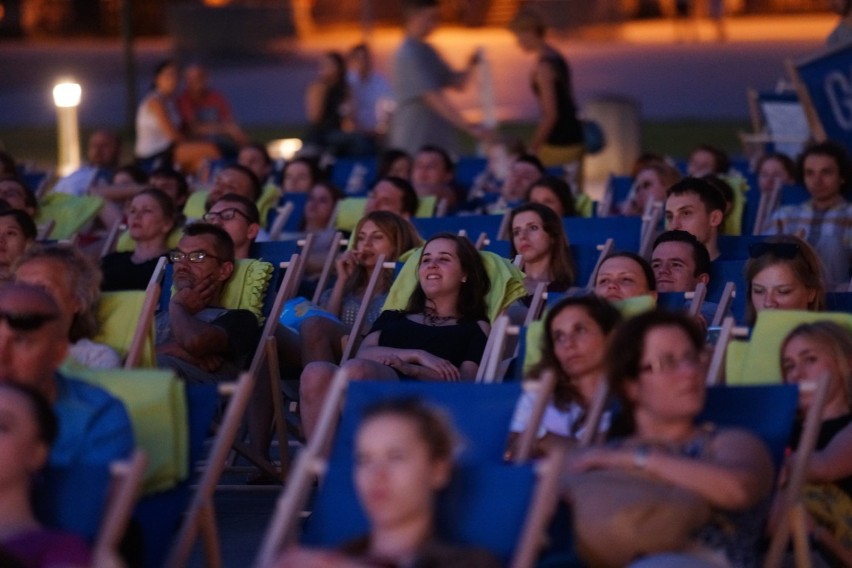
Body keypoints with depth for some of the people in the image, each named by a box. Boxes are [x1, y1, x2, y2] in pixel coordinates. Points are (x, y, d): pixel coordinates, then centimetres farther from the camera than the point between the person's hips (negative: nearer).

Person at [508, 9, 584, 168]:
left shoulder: (544, 67, -16)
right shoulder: (556, 57, 13)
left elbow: (551, 114, -19)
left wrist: (533, 148, -13)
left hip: (559, 144, -9)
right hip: (574, 137, 9)